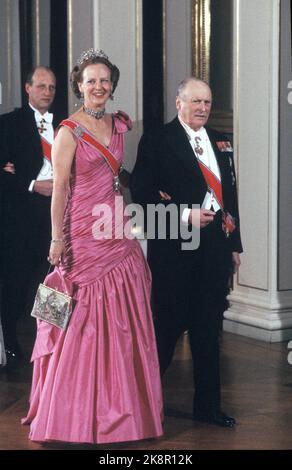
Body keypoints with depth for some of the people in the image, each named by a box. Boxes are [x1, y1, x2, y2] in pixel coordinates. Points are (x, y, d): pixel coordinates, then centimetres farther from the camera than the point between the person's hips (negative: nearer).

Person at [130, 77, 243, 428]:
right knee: (168, 325, 0)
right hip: (175, 246, -6)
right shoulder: (157, 141, -5)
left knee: (208, 329, 11)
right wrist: (184, 214, -19)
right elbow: (142, 191, -13)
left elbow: (230, 194, 17)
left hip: (215, 246, 6)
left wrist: (234, 244, 15)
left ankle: (207, 405, 20)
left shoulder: (220, 142, 14)